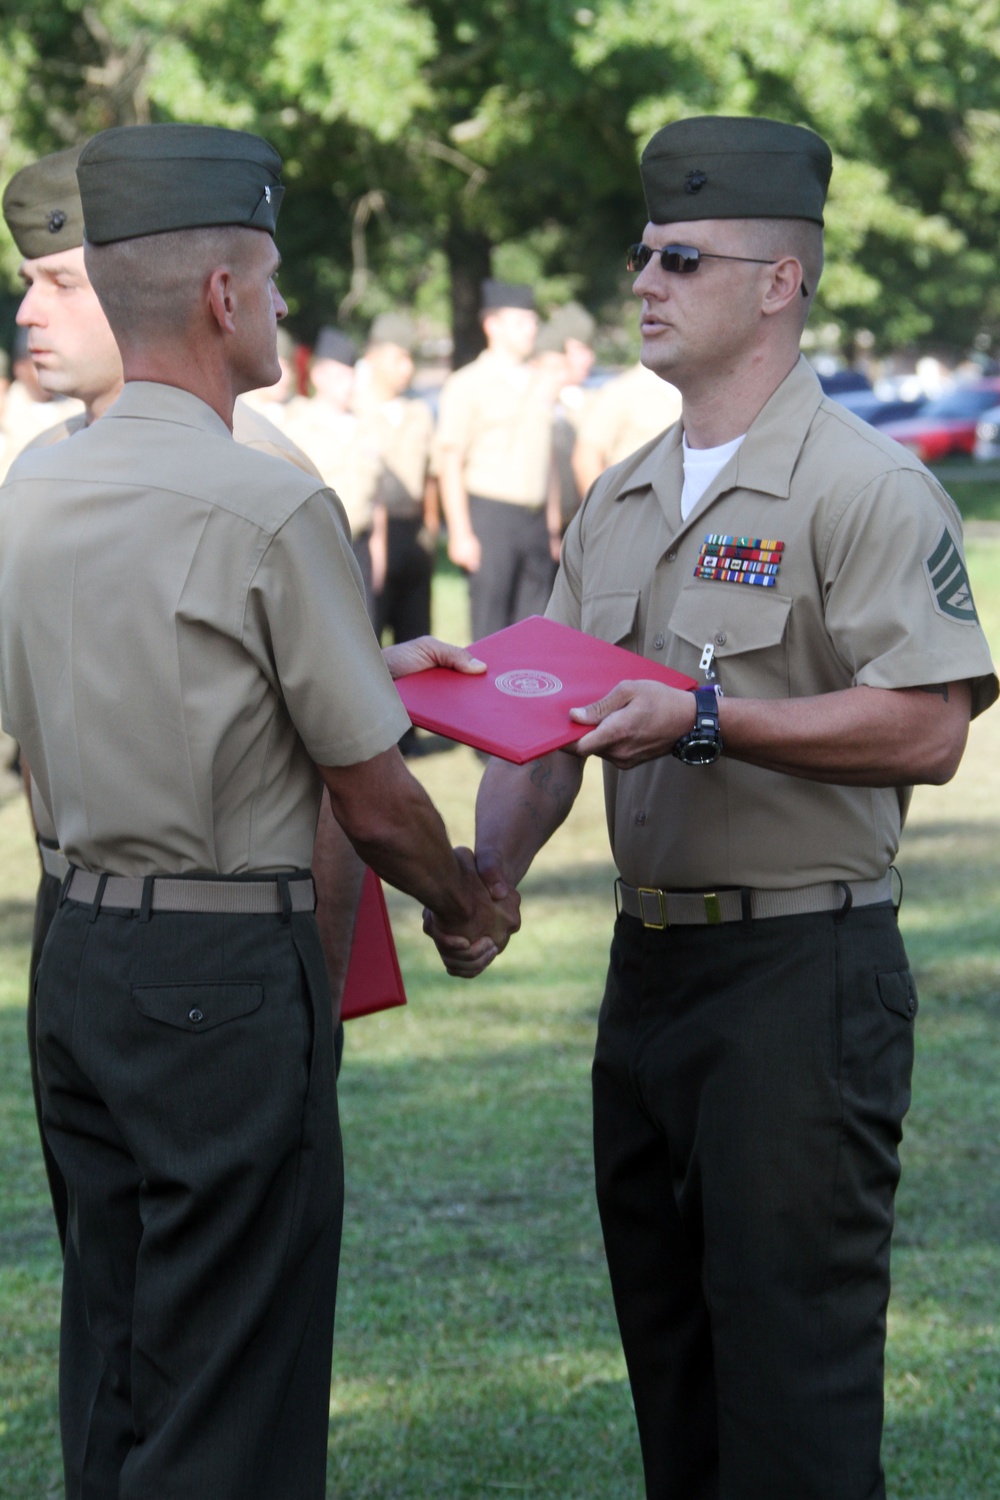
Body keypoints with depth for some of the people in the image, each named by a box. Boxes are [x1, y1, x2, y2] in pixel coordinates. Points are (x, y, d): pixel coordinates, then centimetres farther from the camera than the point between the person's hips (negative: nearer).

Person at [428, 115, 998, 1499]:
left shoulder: (863, 487, -10)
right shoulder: (620, 500, 14)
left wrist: (706, 719, -23)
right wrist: (488, 870, -4)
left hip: (802, 967, -8)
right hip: (650, 959, 8)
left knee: (795, 1366, -6)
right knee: (664, 1331, 15)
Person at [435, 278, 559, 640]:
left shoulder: (538, 389, 16)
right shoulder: (467, 385, -3)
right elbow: (449, 464, -7)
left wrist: (553, 527, 14)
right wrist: (460, 534, -13)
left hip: (535, 522, 6)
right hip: (489, 518, -6)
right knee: (490, 627, -7)